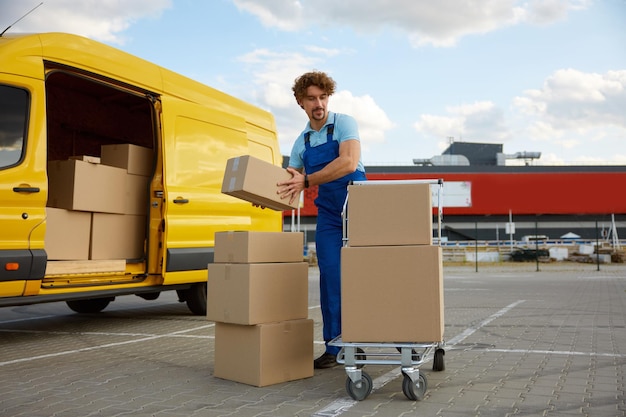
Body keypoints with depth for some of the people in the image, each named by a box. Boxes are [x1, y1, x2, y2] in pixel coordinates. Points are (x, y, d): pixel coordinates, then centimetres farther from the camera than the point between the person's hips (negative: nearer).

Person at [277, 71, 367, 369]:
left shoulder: (344, 124, -4)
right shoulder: (301, 142, 12)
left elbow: (349, 163, -22)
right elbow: (289, 187, 15)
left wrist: (306, 181, -23)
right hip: (328, 215, 5)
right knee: (331, 278, 1)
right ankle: (334, 347, 8)